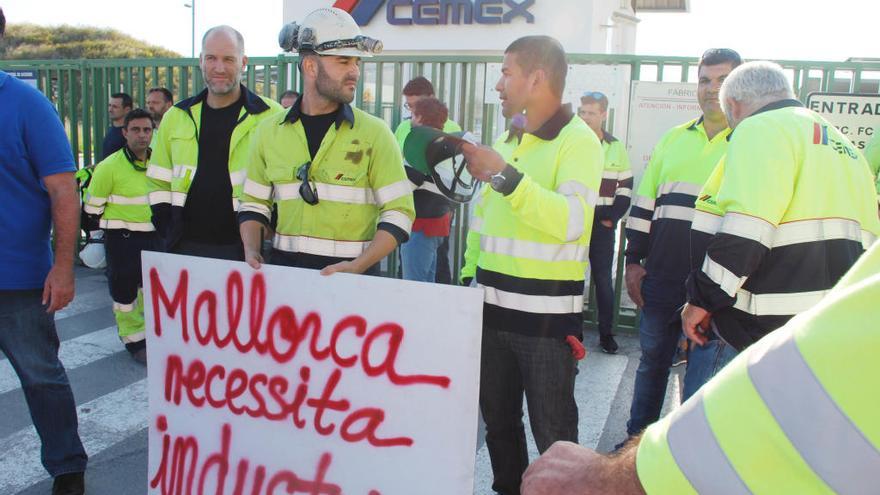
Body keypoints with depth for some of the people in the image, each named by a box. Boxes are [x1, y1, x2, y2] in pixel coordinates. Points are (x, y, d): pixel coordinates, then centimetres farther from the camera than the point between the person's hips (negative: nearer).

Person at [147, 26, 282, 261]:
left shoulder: (270, 116, -3)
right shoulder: (176, 117, 11)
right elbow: (159, 182, 18)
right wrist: (168, 232, 7)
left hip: (244, 248, -4)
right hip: (186, 246, 4)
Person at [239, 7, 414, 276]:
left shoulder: (374, 132, -4)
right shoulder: (270, 132, 5)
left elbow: (398, 213, -6)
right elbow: (254, 204, 15)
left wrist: (358, 267, -17)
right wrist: (251, 251, -3)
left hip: (351, 274, -2)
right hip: (284, 266, 3)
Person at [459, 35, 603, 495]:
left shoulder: (578, 140, -9)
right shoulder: (507, 139, 12)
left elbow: (570, 221, -25)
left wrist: (504, 174, -29)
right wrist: (469, 276, 13)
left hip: (548, 313, -7)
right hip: (494, 306, 7)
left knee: (553, 432, 5)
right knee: (498, 419, 18)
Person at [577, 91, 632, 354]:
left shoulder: (616, 148, 6)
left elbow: (625, 188, 8)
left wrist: (612, 218, -4)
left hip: (603, 225, 1)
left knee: (603, 280, 4)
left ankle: (606, 333, 13)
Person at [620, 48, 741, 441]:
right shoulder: (674, 139, 11)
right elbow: (644, 204, 13)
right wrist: (634, 261, 8)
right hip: (661, 280, 4)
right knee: (652, 361, 16)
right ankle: (636, 438, 33)